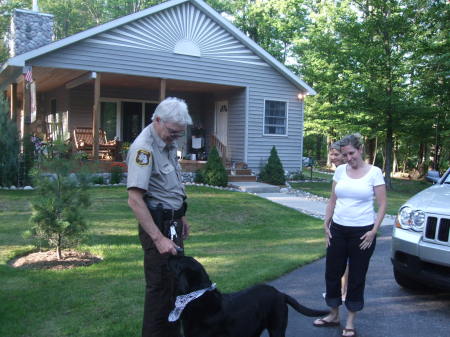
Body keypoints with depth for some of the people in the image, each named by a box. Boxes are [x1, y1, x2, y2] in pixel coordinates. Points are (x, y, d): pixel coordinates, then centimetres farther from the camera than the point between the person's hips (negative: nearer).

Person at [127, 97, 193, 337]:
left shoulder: (168, 143, 7)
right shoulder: (144, 147, -22)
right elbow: (135, 200, -28)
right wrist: (158, 238, -31)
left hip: (172, 221, 10)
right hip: (158, 224, -10)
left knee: (176, 281, 19)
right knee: (160, 286, -1)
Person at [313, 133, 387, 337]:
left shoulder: (374, 172, -6)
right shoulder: (340, 170, 4)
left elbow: (382, 205, -5)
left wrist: (374, 231, -12)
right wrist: (326, 223, 3)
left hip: (362, 232, -4)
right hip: (338, 229, 4)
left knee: (357, 277, 6)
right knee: (332, 273, 10)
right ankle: (333, 315, 29)